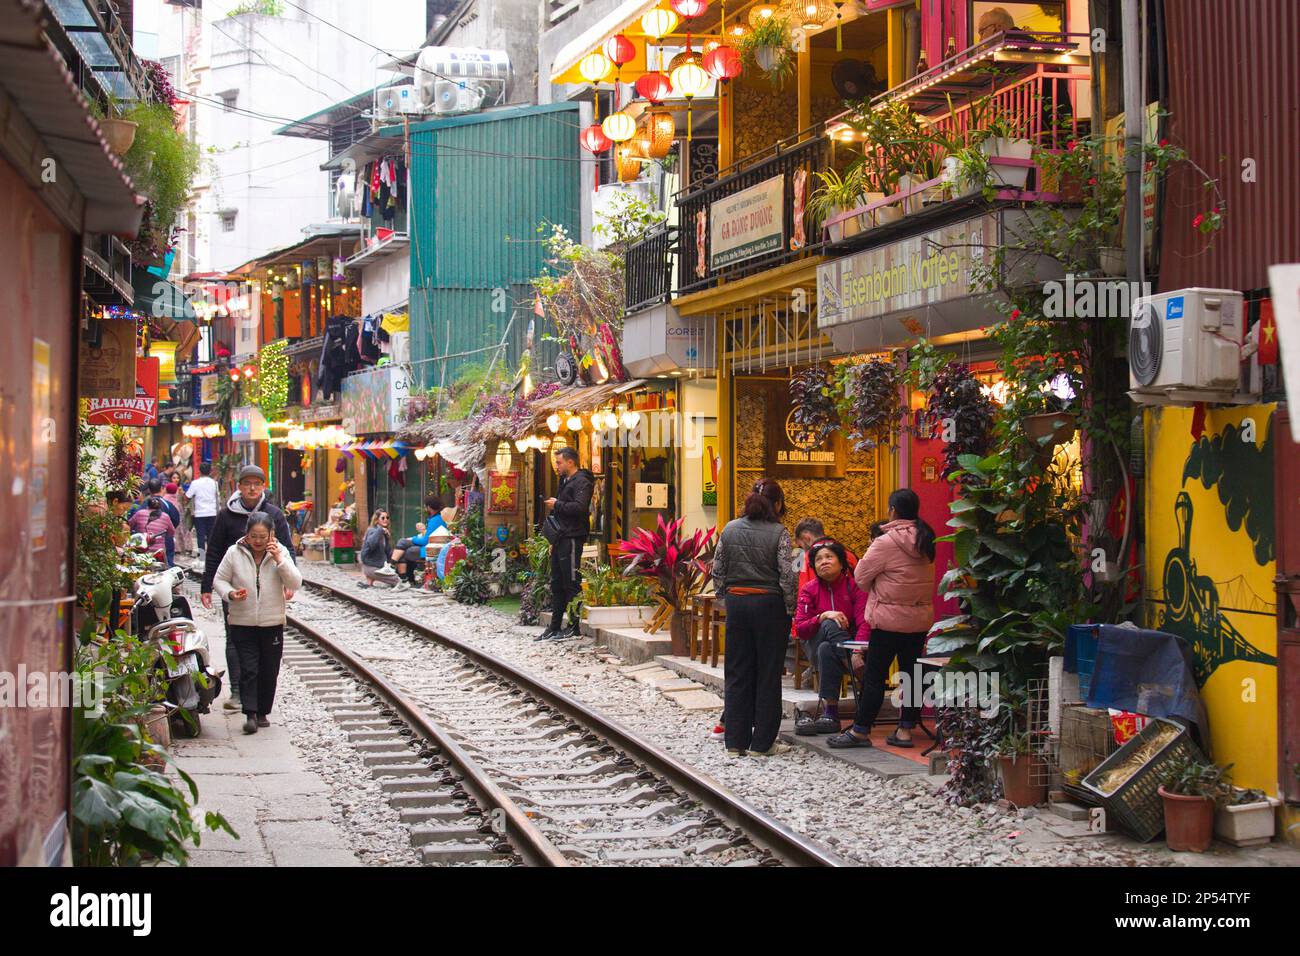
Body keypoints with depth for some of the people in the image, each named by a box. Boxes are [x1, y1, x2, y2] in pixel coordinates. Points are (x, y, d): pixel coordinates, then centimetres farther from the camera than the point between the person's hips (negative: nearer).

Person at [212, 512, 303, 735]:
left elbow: (295, 583, -9)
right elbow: (219, 580, 4)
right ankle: (250, 714, -6)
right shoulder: (234, 553, -4)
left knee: (269, 671, 9)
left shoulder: (280, 553, -2)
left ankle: (262, 712, 22)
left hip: (272, 624, 1)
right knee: (248, 669, -7)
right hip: (242, 623, -1)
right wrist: (230, 594, -16)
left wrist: (279, 559, -20)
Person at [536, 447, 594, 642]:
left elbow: (579, 507, -25)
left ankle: (574, 627, -2)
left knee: (572, 584, -6)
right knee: (557, 584, 11)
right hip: (561, 538, 10)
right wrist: (553, 539, 20)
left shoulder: (581, 482, -10)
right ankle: (555, 627, 15)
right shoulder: (564, 481, 21)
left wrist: (557, 505, -13)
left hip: (572, 539, -10)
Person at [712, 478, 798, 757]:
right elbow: (787, 576, -12)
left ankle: (735, 741, 12)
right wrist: (790, 609, -3)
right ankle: (762, 742, 7)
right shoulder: (778, 532, -9)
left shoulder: (730, 529, 4)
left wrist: (726, 598, 15)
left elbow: (717, 571, 5)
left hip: (736, 603, 4)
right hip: (769, 605, -4)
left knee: (737, 673, 10)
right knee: (768, 675, 4)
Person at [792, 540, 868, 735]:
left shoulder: (854, 585, -3)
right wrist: (823, 616, -24)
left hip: (849, 644, -1)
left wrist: (857, 652, -34)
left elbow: (864, 622, -17)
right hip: (817, 649, 1)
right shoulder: (809, 590, 4)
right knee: (830, 626, -32)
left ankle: (829, 714, -35)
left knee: (826, 650, -34)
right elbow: (800, 630, -7)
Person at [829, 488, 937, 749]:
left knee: (874, 675, 0)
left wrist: (875, 588, 11)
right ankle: (905, 729, 14)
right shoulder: (925, 540, 6)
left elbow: (861, 577, -10)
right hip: (921, 617, 7)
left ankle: (860, 731, 5)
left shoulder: (887, 542, -15)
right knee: (911, 672, 11)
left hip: (890, 618, -7)